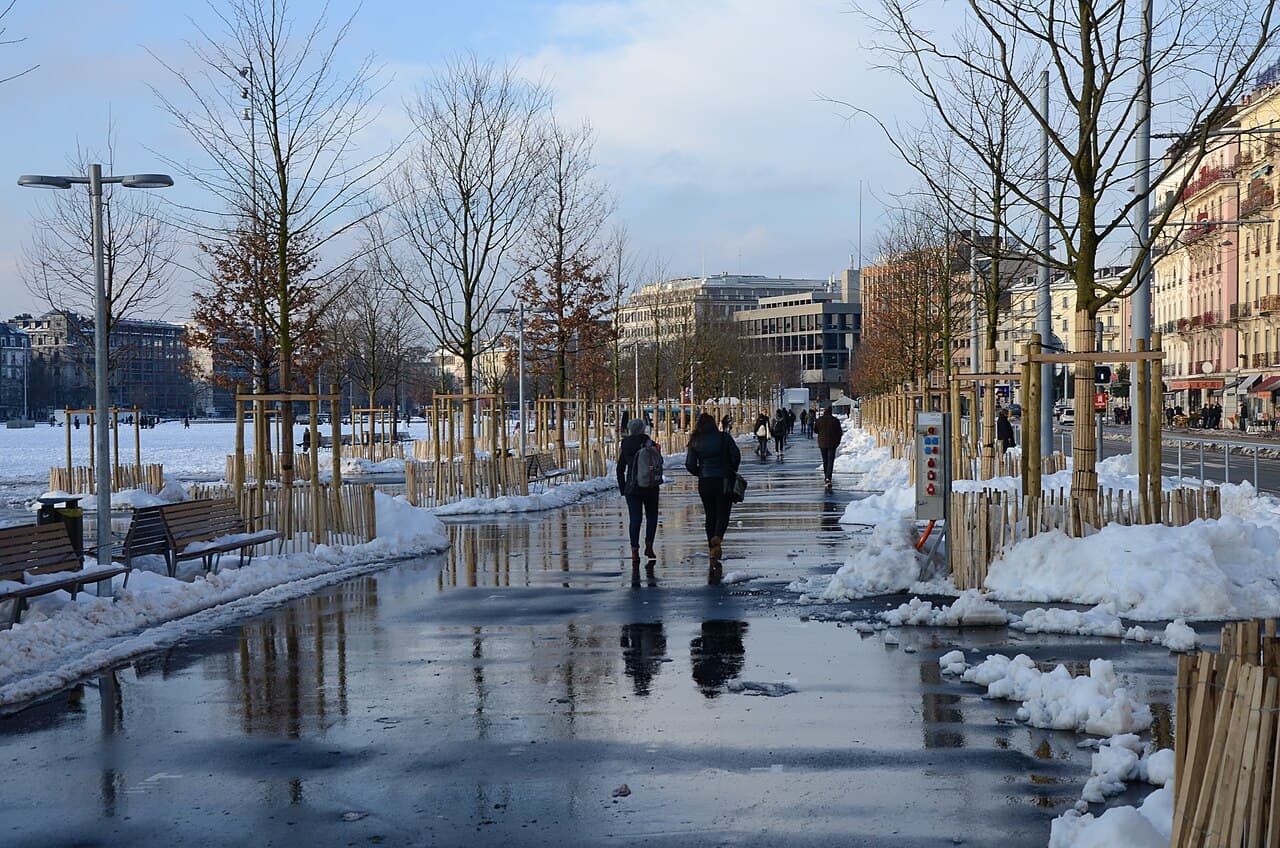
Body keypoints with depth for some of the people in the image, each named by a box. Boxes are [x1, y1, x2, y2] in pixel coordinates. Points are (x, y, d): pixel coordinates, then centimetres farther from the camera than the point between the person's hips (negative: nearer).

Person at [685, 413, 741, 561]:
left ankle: (712, 548, 12)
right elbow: (736, 456, -8)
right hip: (724, 482, -2)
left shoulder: (695, 442, 0)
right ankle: (718, 537, -25)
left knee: (710, 515, 13)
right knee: (723, 513, 3)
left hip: (704, 483, 2)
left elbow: (690, 464, -1)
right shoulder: (723, 438, -5)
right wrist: (732, 471, 8)